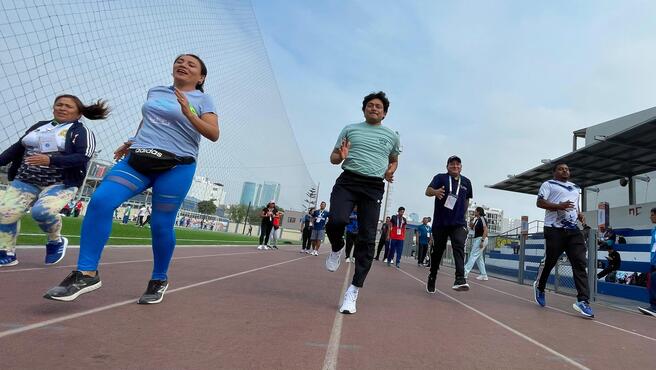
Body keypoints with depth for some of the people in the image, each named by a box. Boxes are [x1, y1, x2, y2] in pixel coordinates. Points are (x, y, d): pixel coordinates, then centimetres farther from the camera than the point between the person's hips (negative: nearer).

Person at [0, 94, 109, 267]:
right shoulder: (39, 126, 17)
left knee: (42, 211, -29)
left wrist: (50, 160, -27)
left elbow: (82, 158, -17)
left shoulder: (81, 131, -3)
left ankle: (56, 242, 0)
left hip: (60, 184, -6)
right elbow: (17, 147, 20)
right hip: (25, 181, 6)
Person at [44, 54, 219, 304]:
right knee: (100, 201, -16)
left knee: (161, 225, -4)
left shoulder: (202, 99, 4)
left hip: (176, 166, -4)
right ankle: (87, 273, -8)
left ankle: (159, 280, 20)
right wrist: (131, 142, 29)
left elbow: (214, 134, -8)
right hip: (137, 159, 5)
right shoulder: (155, 92, 19)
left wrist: (188, 114, -20)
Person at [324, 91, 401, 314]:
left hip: (374, 187, 1)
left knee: (367, 240, -7)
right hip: (347, 181, -1)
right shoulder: (350, 129, 14)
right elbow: (333, 158, 15)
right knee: (336, 221, -27)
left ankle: (353, 291, 2)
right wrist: (340, 156, -9)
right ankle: (337, 249, 10)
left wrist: (390, 171, 9)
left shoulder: (392, 136, 18)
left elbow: (394, 160, 32)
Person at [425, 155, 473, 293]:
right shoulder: (440, 177, 2)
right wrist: (435, 192, -35)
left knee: (459, 247, -18)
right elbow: (428, 191, -12)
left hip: (458, 223, 2)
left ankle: (460, 279, -29)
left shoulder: (466, 182, 12)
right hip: (440, 222, -1)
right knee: (437, 251, 7)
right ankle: (432, 278, 25)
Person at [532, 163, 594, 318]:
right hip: (554, 229, -5)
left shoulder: (576, 188, 24)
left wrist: (579, 214, 11)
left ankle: (582, 301, -9)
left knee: (580, 263, -8)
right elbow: (539, 202, -7)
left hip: (573, 230, 5)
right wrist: (559, 206, -20)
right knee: (549, 261, 1)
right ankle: (539, 287, 27)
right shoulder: (548, 184, 5)